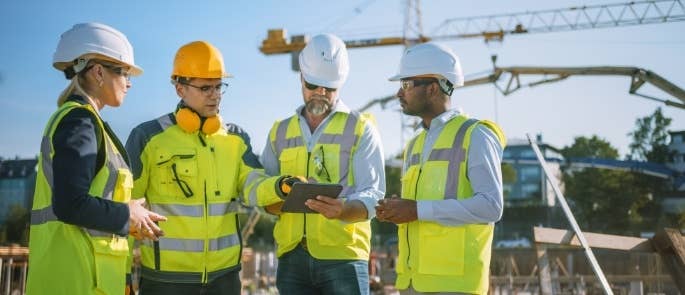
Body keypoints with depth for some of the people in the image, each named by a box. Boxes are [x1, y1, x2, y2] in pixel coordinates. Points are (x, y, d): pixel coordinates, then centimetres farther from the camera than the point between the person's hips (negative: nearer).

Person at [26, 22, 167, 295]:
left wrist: (129, 220, 13)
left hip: (79, 269, 10)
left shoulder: (74, 119, 17)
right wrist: (127, 215, -9)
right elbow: (70, 205, -22)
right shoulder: (79, 121, -12)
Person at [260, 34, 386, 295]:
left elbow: (372, 195, -4)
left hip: (343, 256, -3)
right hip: (292, 257, 3)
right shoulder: (280, 132, 16)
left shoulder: (361, 128, 5)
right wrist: (283, 201, -12)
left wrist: (343, 210, -27)